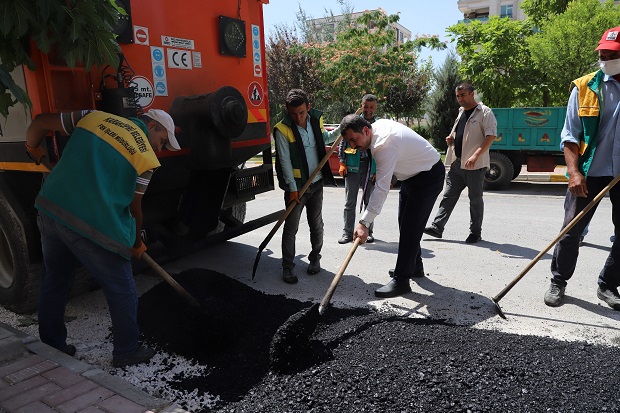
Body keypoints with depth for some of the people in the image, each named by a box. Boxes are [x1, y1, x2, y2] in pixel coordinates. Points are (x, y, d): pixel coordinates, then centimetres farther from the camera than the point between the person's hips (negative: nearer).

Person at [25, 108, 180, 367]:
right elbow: (134, 208, 3)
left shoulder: (95, 117, 13)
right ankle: (126, 352, 25)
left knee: (53, 281, 24)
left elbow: (40, 122, 15)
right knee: (121, 291, 11)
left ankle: (51, 347, 39)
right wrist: (136, 244, 18)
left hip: (49, 209, 7)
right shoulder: (146, 157, 0)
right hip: (93, 226, -6)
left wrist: (33, 148, 35)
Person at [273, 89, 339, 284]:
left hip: (316, 183, 5)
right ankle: (287, 268, 9)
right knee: (291, 228, -1)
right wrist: (292, 188, -16)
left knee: (316, 225, 14)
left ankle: (315, 258, 32)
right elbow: (285, 161, -14)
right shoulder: (282, 129, -13)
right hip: (296, 185, -4)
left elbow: (325, 138, 24)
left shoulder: (316, 120, 2)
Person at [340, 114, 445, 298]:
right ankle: (414, 267, 33)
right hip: (411, 175, 11)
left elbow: (382, 188, -40)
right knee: (405, 224, 17)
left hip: (428, 177, -10)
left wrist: (364, 223, -42)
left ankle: (401, 281, -9)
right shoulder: (378, 124, -6)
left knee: (410, 228, -14)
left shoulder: (385, 145, -35)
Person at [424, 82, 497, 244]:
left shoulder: (485, 112, -5)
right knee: (448, 196, 4)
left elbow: (491, 136, -15)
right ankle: (437, 227, 6)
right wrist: (451, 139, 10)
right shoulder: (461, 112, 19)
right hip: (457, 163, 7)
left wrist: (476, 155, -26)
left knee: (475, 199, 4)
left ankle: (475, 232, 15)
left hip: (475, 164, -7)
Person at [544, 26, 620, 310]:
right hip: (589, 172, -2)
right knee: (571, 230, 0)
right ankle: (558, 282, 16)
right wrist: (574, 172, -14)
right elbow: (570, 135, -3)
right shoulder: (584, 88, 0)